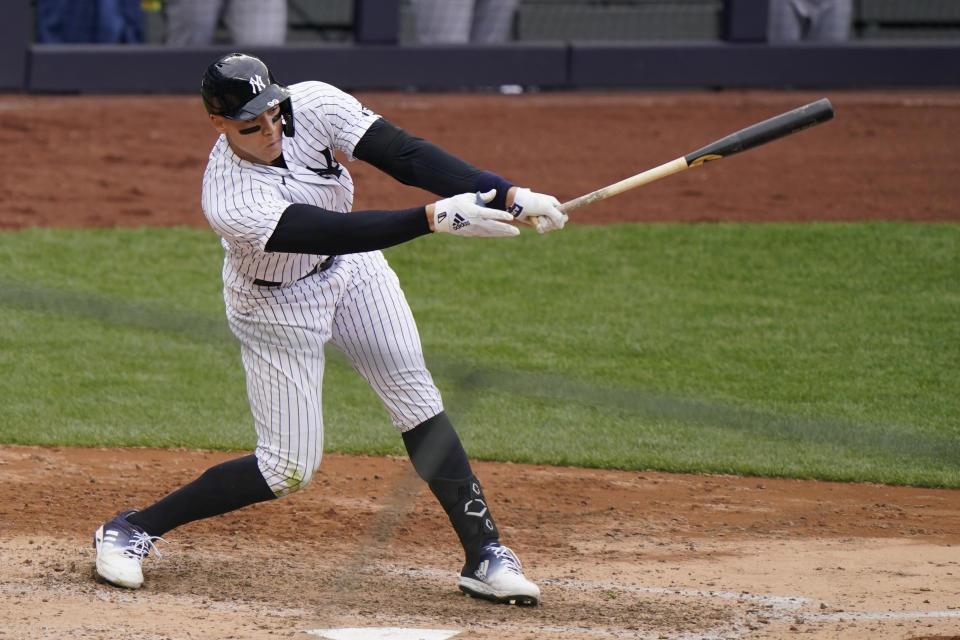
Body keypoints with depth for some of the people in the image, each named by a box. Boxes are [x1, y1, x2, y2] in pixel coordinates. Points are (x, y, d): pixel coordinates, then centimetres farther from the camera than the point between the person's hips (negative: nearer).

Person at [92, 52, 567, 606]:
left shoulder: (312, 105, -24)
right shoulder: (231, 202, -36)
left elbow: (401, 152, -30)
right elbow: (336, 233, -43)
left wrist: (508, 195, -40)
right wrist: (436, 217, -52)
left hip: (350, 270, 5)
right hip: (277, 306, -5)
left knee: (417, 399, -5)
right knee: (289, 468, -3)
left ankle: (485, 553, -2)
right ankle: (134, 530, 11)